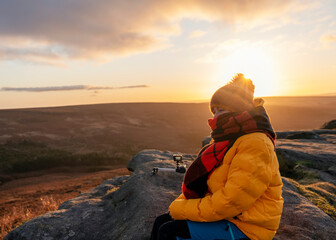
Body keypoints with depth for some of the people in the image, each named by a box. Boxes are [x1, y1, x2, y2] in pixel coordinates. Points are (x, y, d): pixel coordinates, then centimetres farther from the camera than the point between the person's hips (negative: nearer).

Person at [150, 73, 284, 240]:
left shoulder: (256, 145, -21)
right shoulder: (225, 140, 10)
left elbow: (230, 202, -26)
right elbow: (200, 180, 12)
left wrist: (181, 210, -18)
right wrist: (181, 203, -4)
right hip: (222, 213, 9)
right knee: (161, 222, -1)